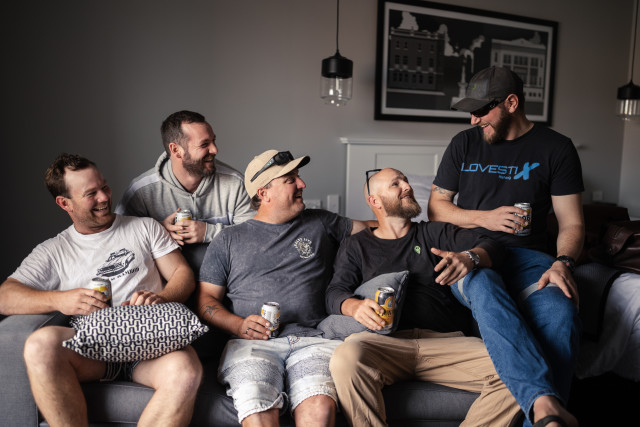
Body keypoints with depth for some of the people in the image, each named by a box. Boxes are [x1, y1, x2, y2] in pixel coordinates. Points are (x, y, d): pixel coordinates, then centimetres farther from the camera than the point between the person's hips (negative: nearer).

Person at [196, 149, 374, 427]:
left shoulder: (320, 224, 21)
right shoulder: (228, 241, 17)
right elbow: (205, 299, 14)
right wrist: (238, 325, -2)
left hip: (313, 340, 1)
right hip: (253, 342, 0)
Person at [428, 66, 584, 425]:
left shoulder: (556, 148, 8)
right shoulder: (464, 144, 12)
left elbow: (572, 222, 5)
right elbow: (436, 207, 14)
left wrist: (562, 263, -16)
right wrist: (485, 217, -3)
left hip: (527, 256, 1)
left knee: (561, 314, -33)